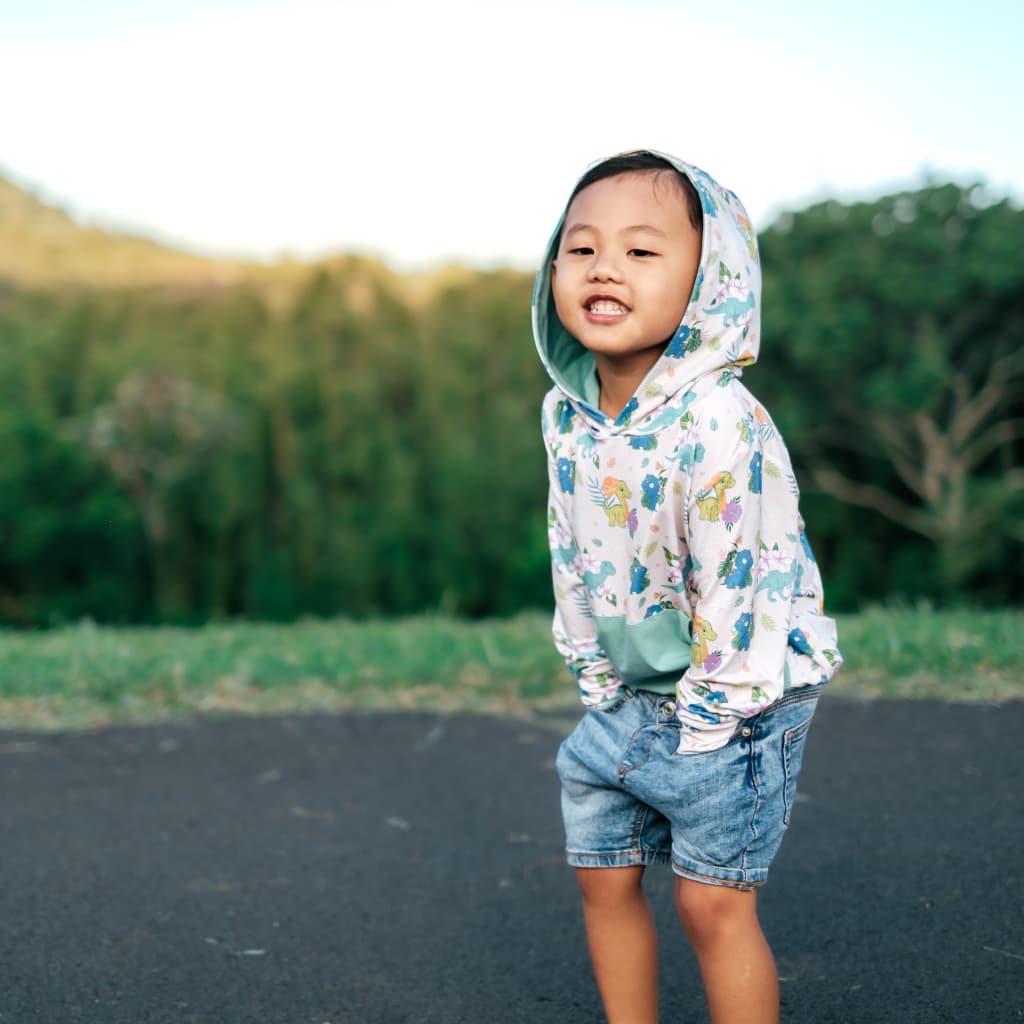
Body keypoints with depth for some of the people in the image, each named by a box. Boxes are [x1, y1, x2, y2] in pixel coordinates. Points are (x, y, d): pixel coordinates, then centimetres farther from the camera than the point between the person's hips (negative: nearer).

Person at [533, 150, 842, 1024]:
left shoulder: (718, 423, -27)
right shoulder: (566, 412, -3)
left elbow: (734, 580, -24)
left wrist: (708, 721, -18)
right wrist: (596, 681, 7)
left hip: (733, 699, -7)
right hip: (627, 697, 7)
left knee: (713, 903, -1)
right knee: (603, 878, 15)